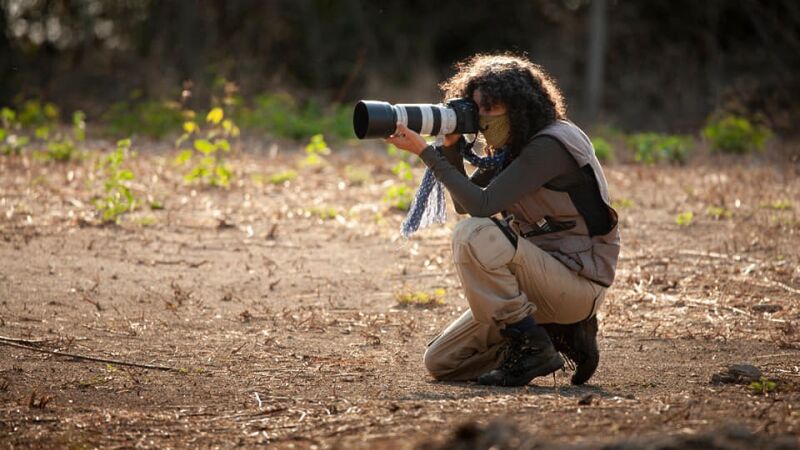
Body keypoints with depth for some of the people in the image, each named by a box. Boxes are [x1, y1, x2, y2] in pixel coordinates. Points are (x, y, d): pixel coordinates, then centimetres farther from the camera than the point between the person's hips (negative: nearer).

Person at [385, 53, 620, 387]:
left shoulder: (549, 146, -19)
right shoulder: (510, 147, 10)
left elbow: (482, 205, -26)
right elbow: (463, 204, 12)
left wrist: (426, 153, -22)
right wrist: (451, 146, -3)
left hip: (578, 282, -9)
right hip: (543, 278, 9)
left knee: (474, 235, -31)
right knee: (440, 363, 6)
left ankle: (530, 346, -20)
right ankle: (559, 335, 9)